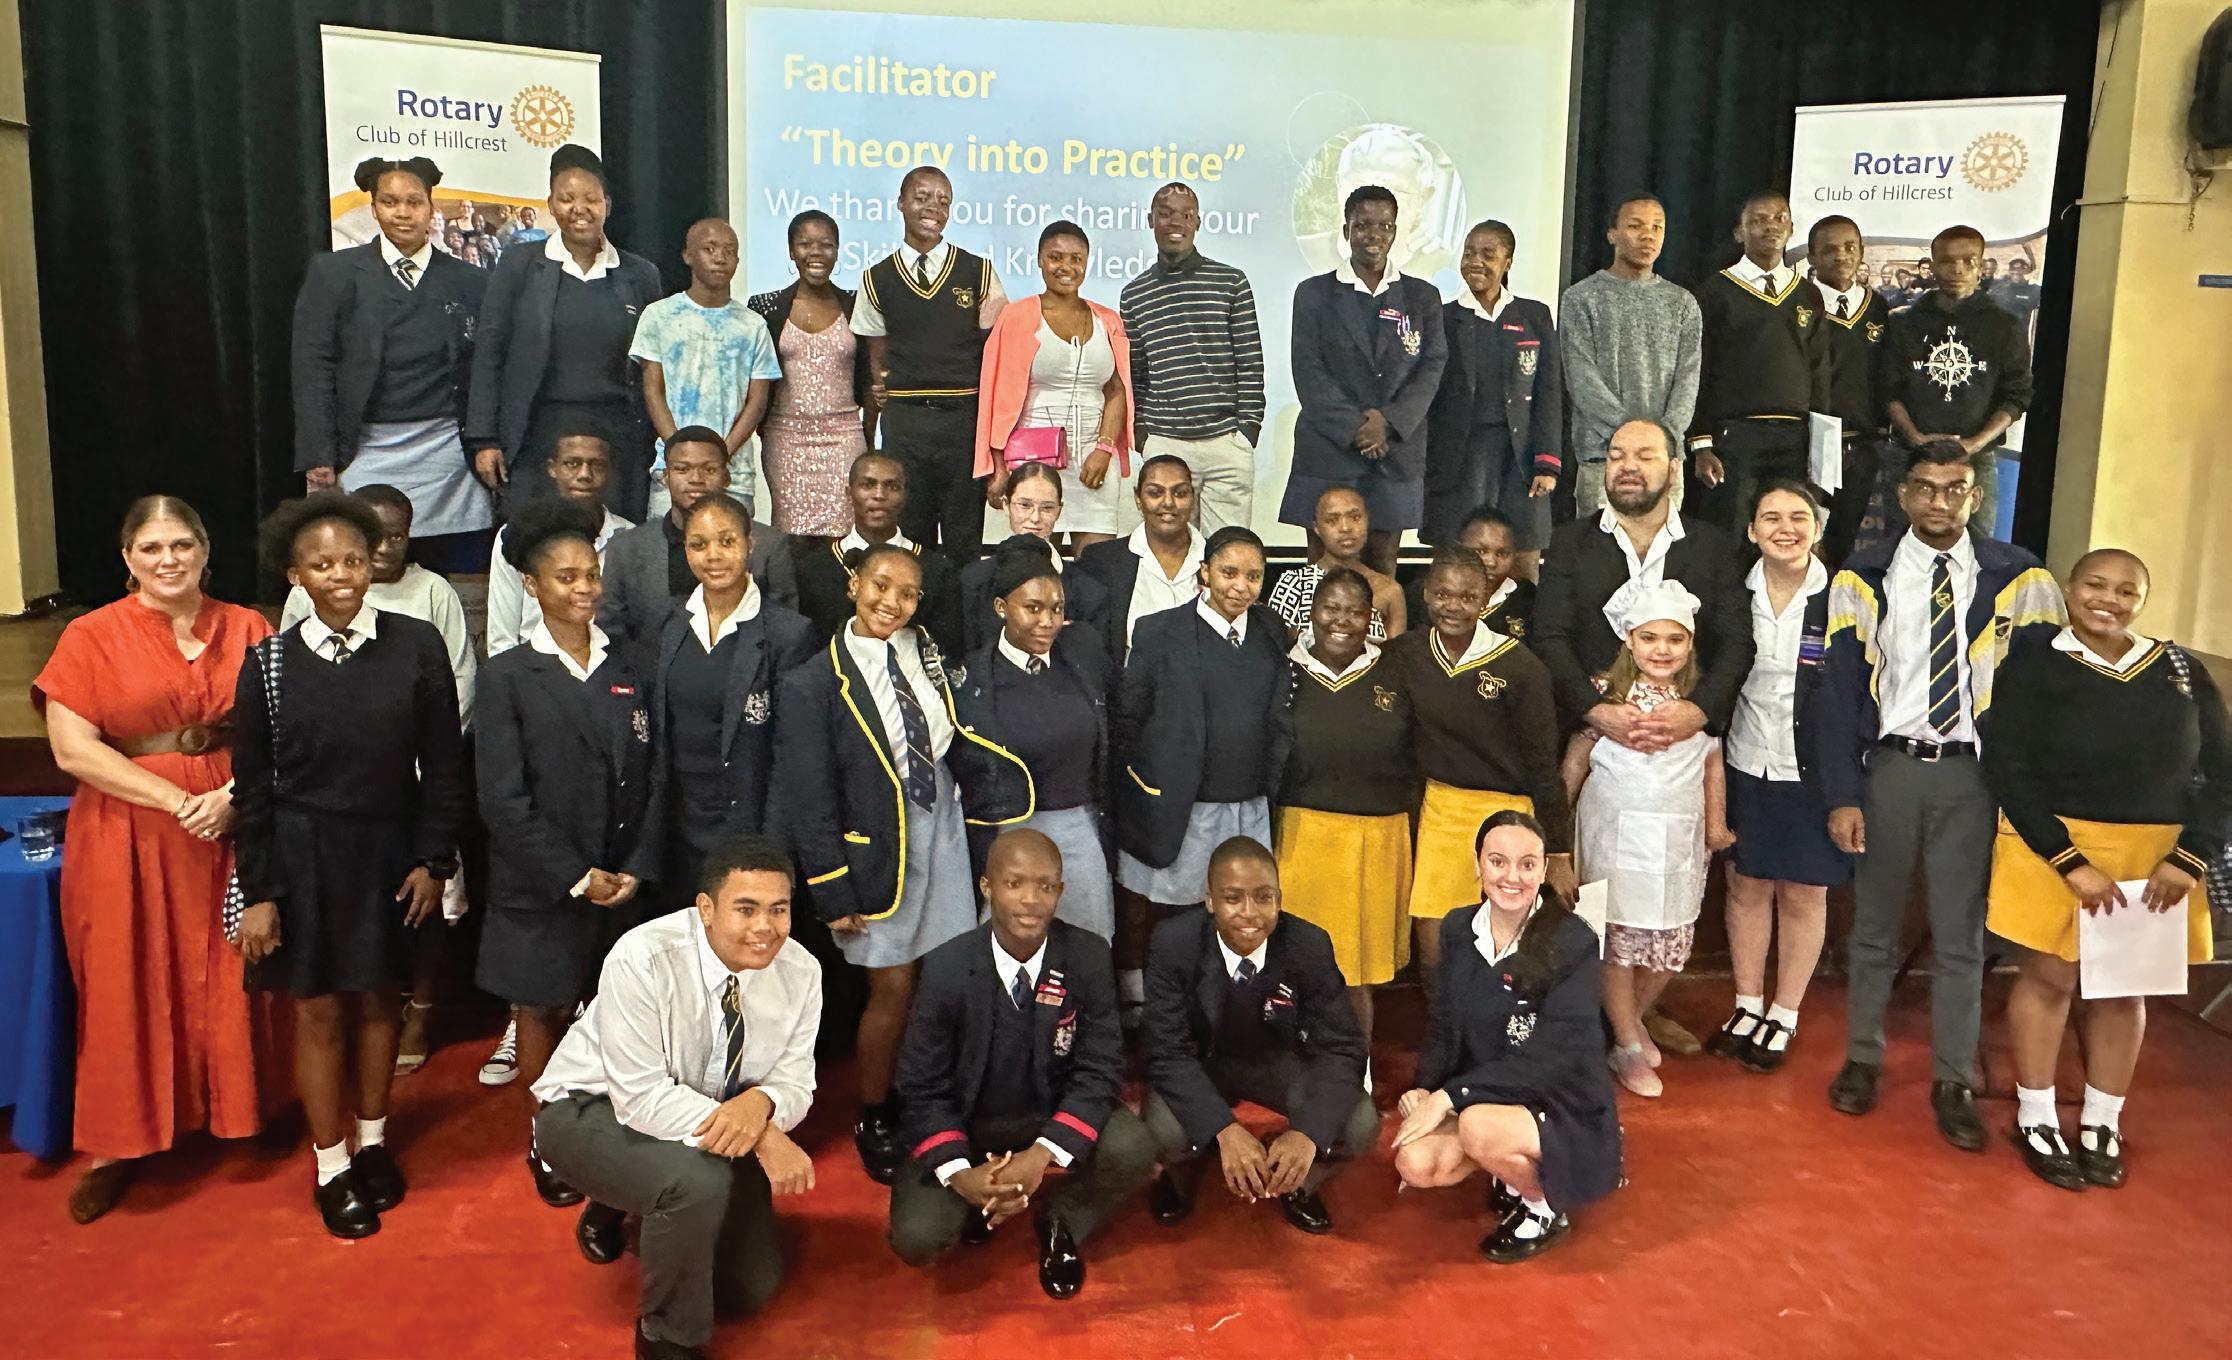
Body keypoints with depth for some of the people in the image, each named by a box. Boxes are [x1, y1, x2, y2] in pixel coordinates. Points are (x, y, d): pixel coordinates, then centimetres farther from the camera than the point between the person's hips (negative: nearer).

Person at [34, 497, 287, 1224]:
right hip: (128, 842, -1)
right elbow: (73, 749, -9)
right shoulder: (90, 637, -2)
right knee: (127, 991, 7)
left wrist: (233, 796, -16)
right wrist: (178, 800, -15)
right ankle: (118, 1144, 20)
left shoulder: (247, 629, 3)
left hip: (232, 834, 1)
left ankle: (238, 1113, 28)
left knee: (228, 984, 10)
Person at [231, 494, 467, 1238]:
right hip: (305, 855, 0)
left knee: (378, 999, 14)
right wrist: (259, 892, -3)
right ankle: (332, 1168, 24)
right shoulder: (269, 662, -5)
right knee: (318, 1009, 8)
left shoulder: (416, 645, -6)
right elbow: (253, 788, -1)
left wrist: (433, 860, -3)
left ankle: (373, 1142, 34)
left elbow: (443, 763, -1)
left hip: (389, 849, 1)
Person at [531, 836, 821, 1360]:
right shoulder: (642, 959, -32)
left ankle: (631, 1207, 31)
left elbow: (794, 1085, -11)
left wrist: (760, 1104, -36)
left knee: (754, 1286, 7)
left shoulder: (800, 970, -17)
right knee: (698, 1180, -35)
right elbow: (643, 1098, -32)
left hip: (709, 1121, 6)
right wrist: (761, 1138, -39)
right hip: (594, 1109, -5)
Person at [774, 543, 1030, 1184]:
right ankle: (873, 1121, 25)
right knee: (893, 987, 4)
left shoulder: (924, 653, 4)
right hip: (880, 848, -5)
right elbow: (809, 802, -10)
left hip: (943, 834, 5)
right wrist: (834, 894, -10)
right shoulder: (812, 685, -11)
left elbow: (957, 741, 10)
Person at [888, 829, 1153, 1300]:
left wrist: (1042, 1154, -29)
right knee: (916, 1238, -21)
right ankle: (979, 1200, 15)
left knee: (1132, 1152, -28)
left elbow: (1100, 1067, -14)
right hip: (966, 1124, 0)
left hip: (1057, 1114, 1)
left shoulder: (1088, 956, -16)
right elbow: (923, 1087, -12)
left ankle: (1059, 1220, 5)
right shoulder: (946, 968, -18)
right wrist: (960, 1173, -28)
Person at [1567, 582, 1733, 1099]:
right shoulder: (1605, 693, -5)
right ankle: (1628, 1048, 17)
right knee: (1618, 940, 1)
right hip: (1616, 836, -3)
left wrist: (1716, 823, 11)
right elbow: (1575, 762, 1)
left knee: (1671, 945, 5)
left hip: (1679, 842, 3)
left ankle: (1631, 1020, 33)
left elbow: (1714, 761, 13)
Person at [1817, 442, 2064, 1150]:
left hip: (1972, 773, 0)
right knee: (1875, 925, 12)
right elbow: (1840, 691, -3)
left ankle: (1954, 1083, 19)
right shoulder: (1864, 578, -2)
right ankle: (1862, 1060, 28)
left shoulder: (2017, 577, -1)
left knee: (1961, 934, 7)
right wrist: (1843, 796, -8)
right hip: (1889, 767, 0)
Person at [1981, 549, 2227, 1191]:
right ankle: (2036, 1121, 18)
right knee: (2050, 977, 3)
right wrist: (2071, 862, -17)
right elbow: (2008, 770, -11)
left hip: (2157, 859, 3)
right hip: (2053, 848, -3)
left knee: (2125, 987, 10)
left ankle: (2101, 1125, 25)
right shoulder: (2032, 668, -6)